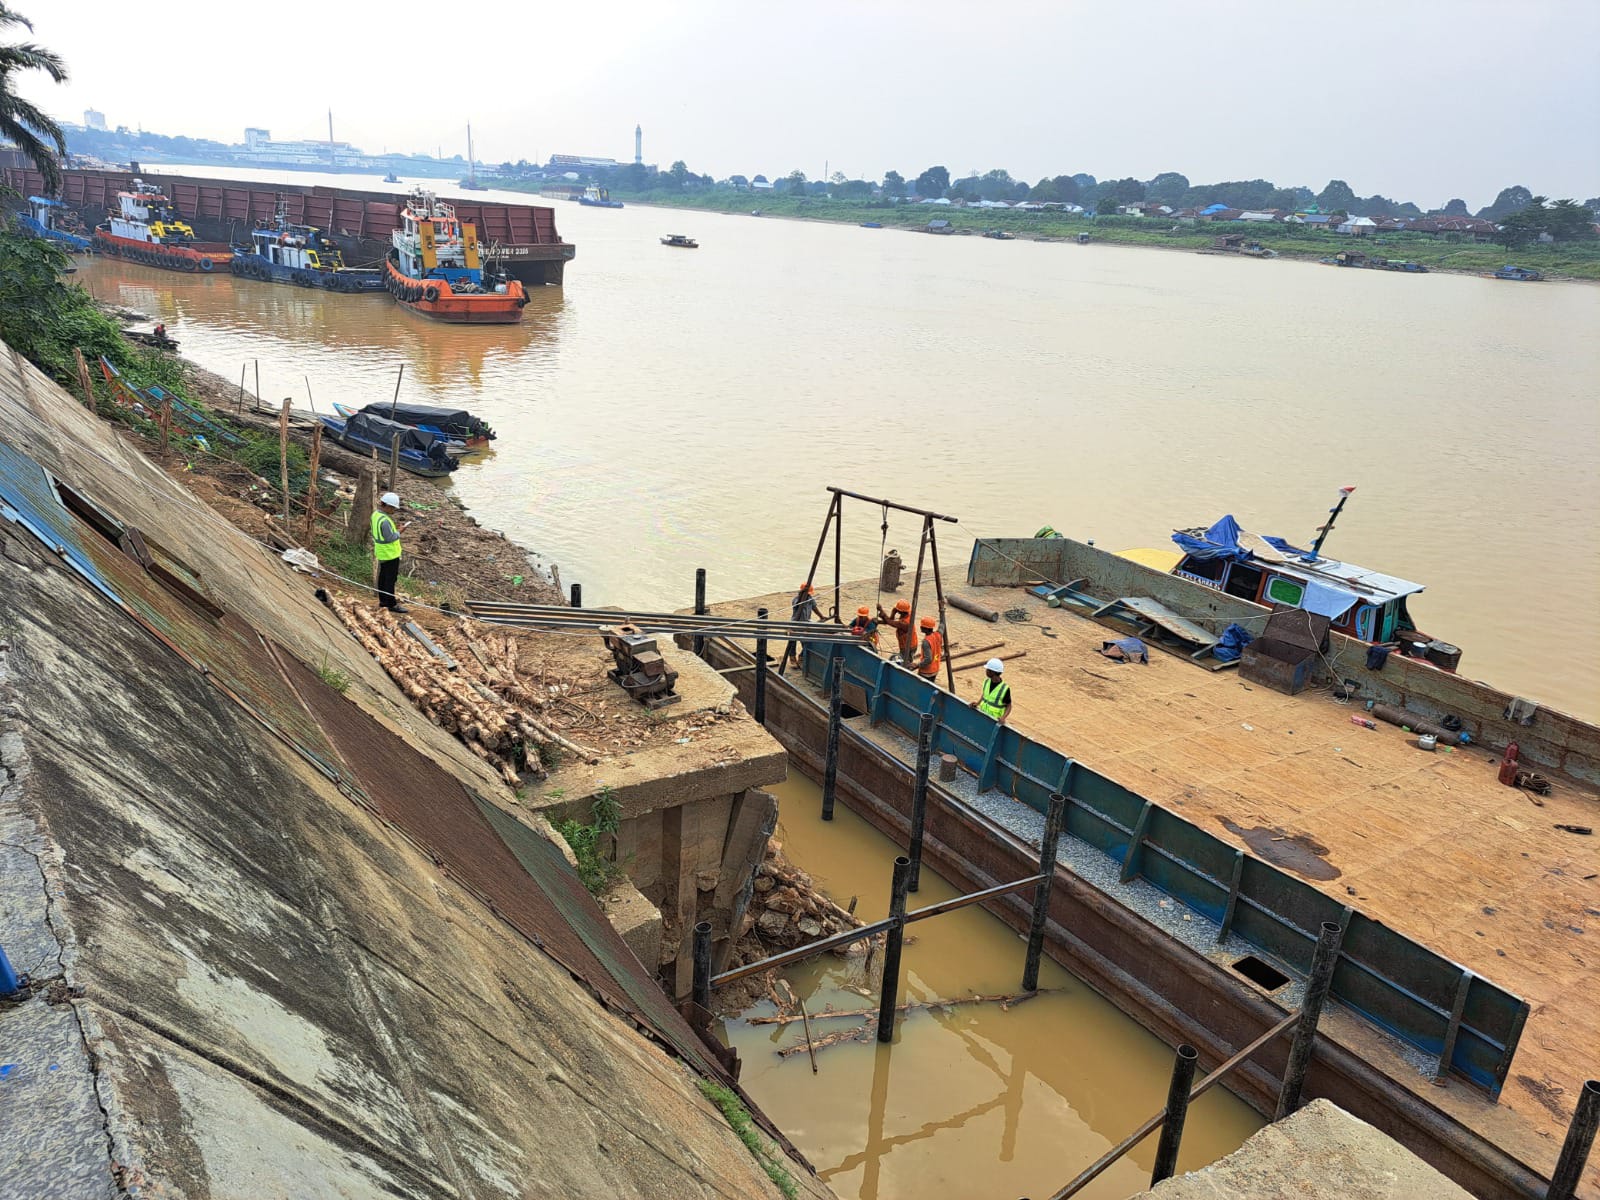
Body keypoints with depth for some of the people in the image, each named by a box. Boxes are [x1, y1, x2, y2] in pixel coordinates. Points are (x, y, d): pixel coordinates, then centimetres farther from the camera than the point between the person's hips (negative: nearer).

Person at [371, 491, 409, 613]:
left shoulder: (375, 514, 2)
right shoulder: (385, 521, -29)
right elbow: (390, 538, -26)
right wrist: (399, 531, -13)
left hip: (381, 553, 10)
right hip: (390, 553, -10)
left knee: (382, 577, 19)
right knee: (390, 579, -1)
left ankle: (383, 600, 30)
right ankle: (392, 604, 6)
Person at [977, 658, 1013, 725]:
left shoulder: (1005, 688, -22)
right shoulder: (987, 681, -5)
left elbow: (1009, 706, -11)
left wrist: (1003, 718, -28)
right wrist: (977, 703, -4)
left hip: (995, 721, -5)